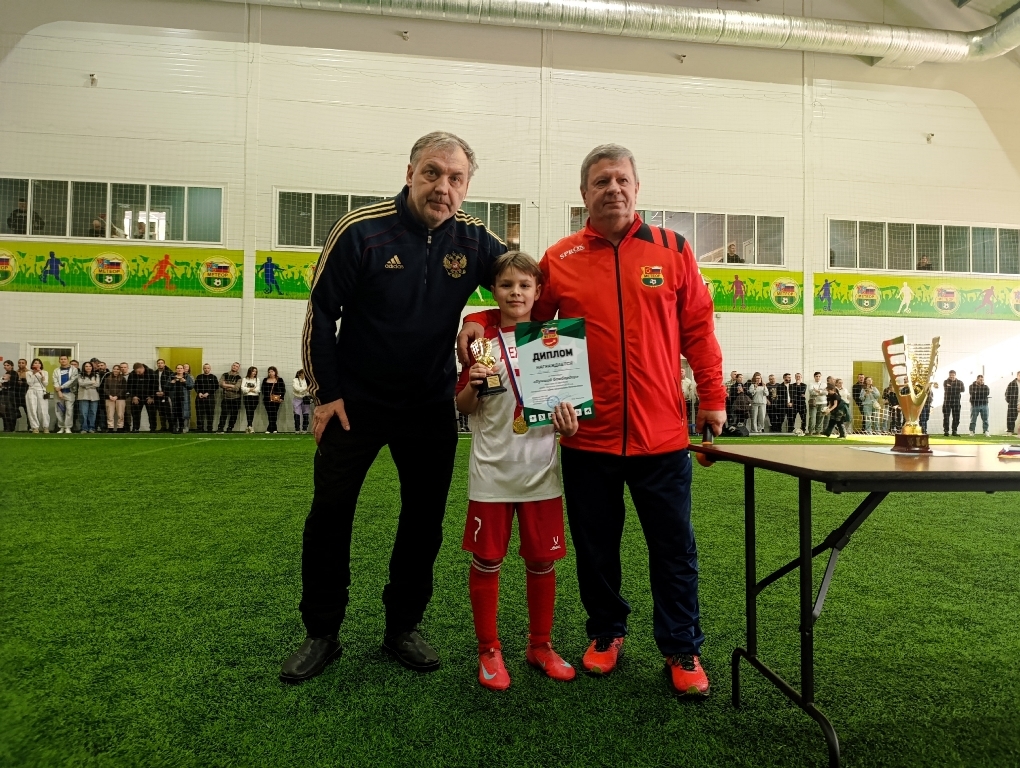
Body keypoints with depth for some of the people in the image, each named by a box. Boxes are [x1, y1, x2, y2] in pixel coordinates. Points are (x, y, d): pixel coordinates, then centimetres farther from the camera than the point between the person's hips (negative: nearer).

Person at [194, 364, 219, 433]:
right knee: (200, 414, 0)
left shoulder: (213, 377, 7)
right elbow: (195, 386, 9)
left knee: (210, 414, -1)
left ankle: (209, 429, 4)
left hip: (210, 398, -2)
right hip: (200, 398, 2)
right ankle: (200, 429, 6)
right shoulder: (199, 377, 14)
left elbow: (216, 387, -1)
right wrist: (199, 393, -11)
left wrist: (208, 393, -11)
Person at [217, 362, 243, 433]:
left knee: (234, 415, 3)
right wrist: (232, 386, -11)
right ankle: (220, 428, -3)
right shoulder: (225, 375, 8)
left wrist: (226, 385, -8)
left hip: (235, 399, 0)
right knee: (223, 413, -7)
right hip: (225, 398, 0)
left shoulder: (239, 377, 2)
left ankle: (230, 429, 14)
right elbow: (221, 384, -7)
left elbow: (237, 388, -12)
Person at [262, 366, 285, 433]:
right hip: (267, 400, 3)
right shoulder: (265, 380, 14)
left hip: (276, 400, -3)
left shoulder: (279, 380, 5)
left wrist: (281, 398, -7)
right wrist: (265, 397, 1)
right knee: (269, 415, 1)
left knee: (273, 414, -9)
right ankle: (274, 429, 7)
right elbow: (263, 390, 14)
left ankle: (270, 429, -8)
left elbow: (283, 390, 3)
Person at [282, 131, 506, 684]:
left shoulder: (474, 241, -5)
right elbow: (321, 312, -8)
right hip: (355, 400, -2)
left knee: (425, 519, 9)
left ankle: (402, 628, 28)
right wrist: (324, 393, -7)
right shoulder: (361, 231, -13)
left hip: (431, 405, 3)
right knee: (330, 513, 4)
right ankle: (321, 634, 23)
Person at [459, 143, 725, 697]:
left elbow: (697, 329, 6)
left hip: (661, 436, 0)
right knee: (595, 546, 14)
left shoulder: (673, 250, 5)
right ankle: (606, 632, 37)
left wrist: (712, 397, 5)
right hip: (587, 437, 1)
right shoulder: (560, 259, 4)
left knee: (673, 548, 10)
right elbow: (529, 318, 15)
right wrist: (480, 322, -1)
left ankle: (682, 650, 28)